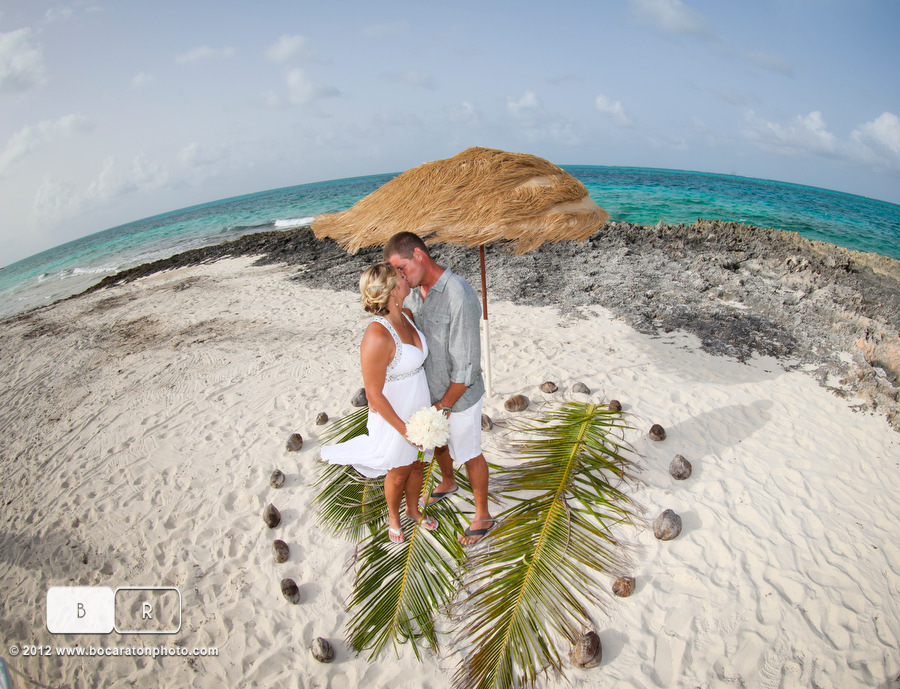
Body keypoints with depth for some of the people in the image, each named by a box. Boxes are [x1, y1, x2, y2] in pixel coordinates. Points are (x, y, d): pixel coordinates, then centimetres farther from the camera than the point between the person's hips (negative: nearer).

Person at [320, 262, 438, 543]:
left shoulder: (406, 315, -7)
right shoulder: (377, 336, -33)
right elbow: (374, 394, -24)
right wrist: (404, 429, -19)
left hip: (419, 411, 7)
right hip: (394, 417, -7)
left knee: (417, 466, 26)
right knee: (399, 473, 19)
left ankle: (413, 508, 54)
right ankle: (393, 517, 48)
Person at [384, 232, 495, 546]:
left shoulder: (459, 297, -31)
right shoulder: (414, 291, -5)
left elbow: (466, 364, -27)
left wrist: (445, 405, -18)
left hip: (459, 395, -7)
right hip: (429, 390, 7)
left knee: (468, 455, 11)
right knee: (436, 441, 28)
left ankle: (483, 516, 34)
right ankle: (447, 483, 59)